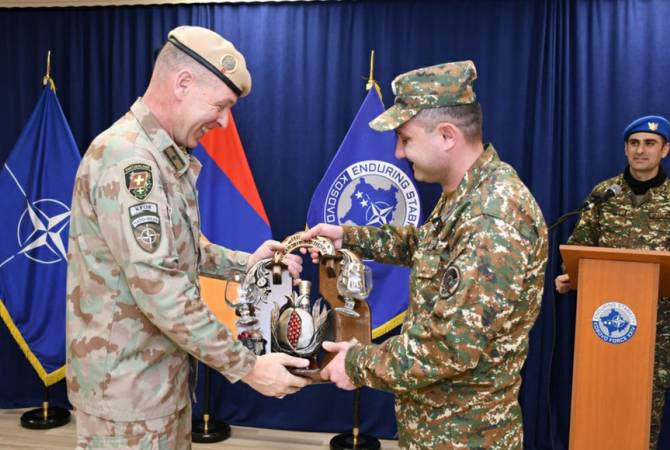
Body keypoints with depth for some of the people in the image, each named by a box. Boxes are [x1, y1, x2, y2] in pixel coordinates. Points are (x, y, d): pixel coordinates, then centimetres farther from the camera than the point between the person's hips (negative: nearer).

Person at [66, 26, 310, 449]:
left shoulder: (164, 157, 10)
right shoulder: (127, 157, -23)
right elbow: (159, 288, -29)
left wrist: (246, 262, 1)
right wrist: (246, 366, -23)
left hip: (161, 375, 9)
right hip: (127, 384, -9)